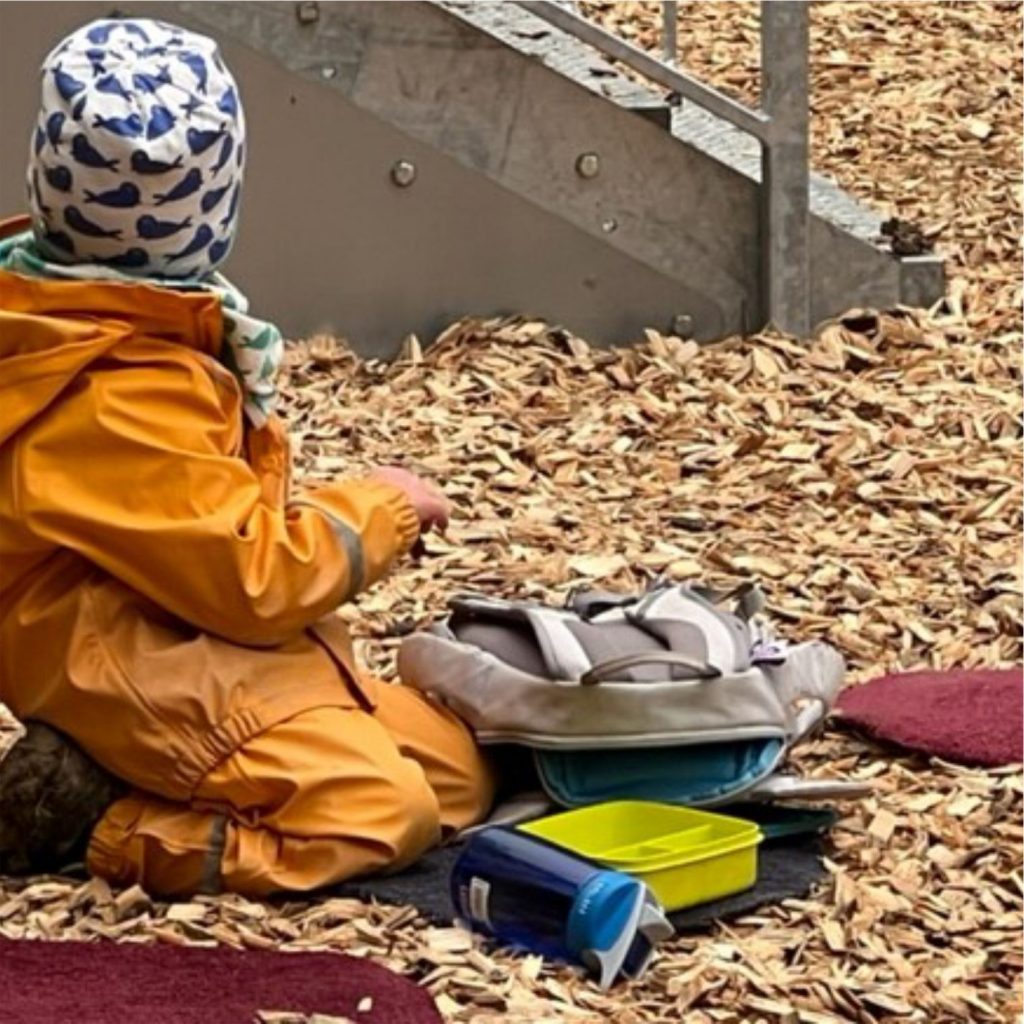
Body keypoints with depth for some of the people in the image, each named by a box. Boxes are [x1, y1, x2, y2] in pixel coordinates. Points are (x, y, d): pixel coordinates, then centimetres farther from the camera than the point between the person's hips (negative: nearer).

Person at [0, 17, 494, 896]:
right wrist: (377, 507, -6)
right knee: (383, 808, -27)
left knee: (456, 773, 8)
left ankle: (114, 771, 5)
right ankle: (117, 823, -12)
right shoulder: (122, 404, -26)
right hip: (144, 675, -11)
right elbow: (257, 580, -22)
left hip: (189, 648, 11)